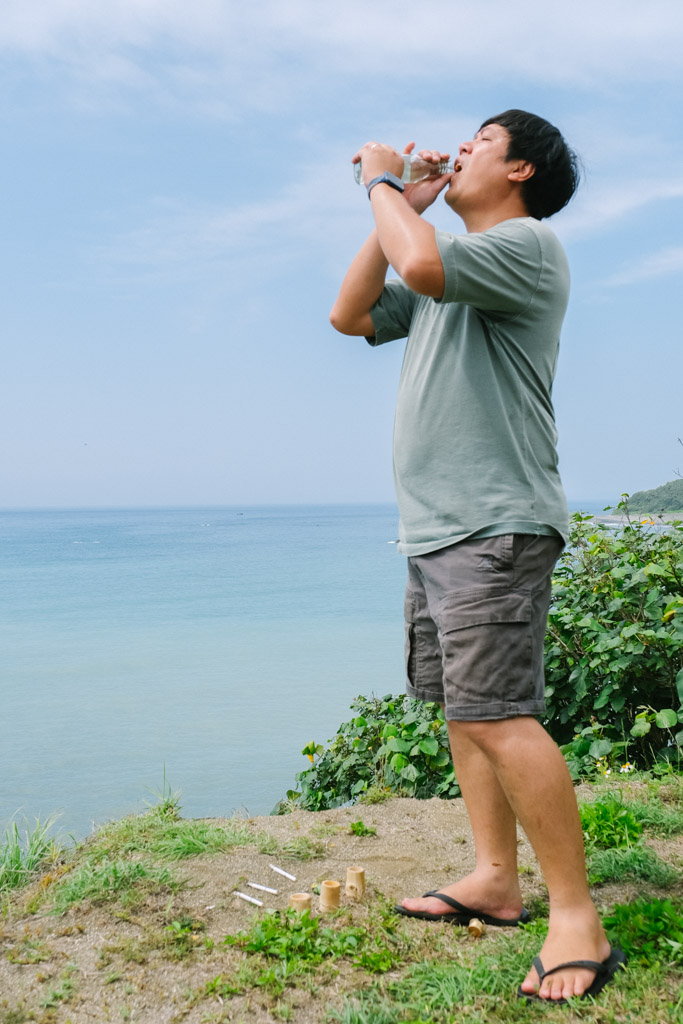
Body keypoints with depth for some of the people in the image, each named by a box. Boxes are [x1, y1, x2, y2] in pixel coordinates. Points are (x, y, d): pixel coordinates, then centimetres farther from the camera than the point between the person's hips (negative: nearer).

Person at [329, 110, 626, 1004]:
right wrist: (396, 208, 17)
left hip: (494, 525, -9)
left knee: (496, 714, -14)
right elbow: (350, 314, 19)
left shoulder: (529, 243, -4)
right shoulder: (449, 268, 23)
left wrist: (384, 182, -4)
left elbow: (423, 264, -22)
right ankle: (496, 879, 21)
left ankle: (577, 916, -3)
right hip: (432, 527, 10)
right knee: (461, 707, 11)